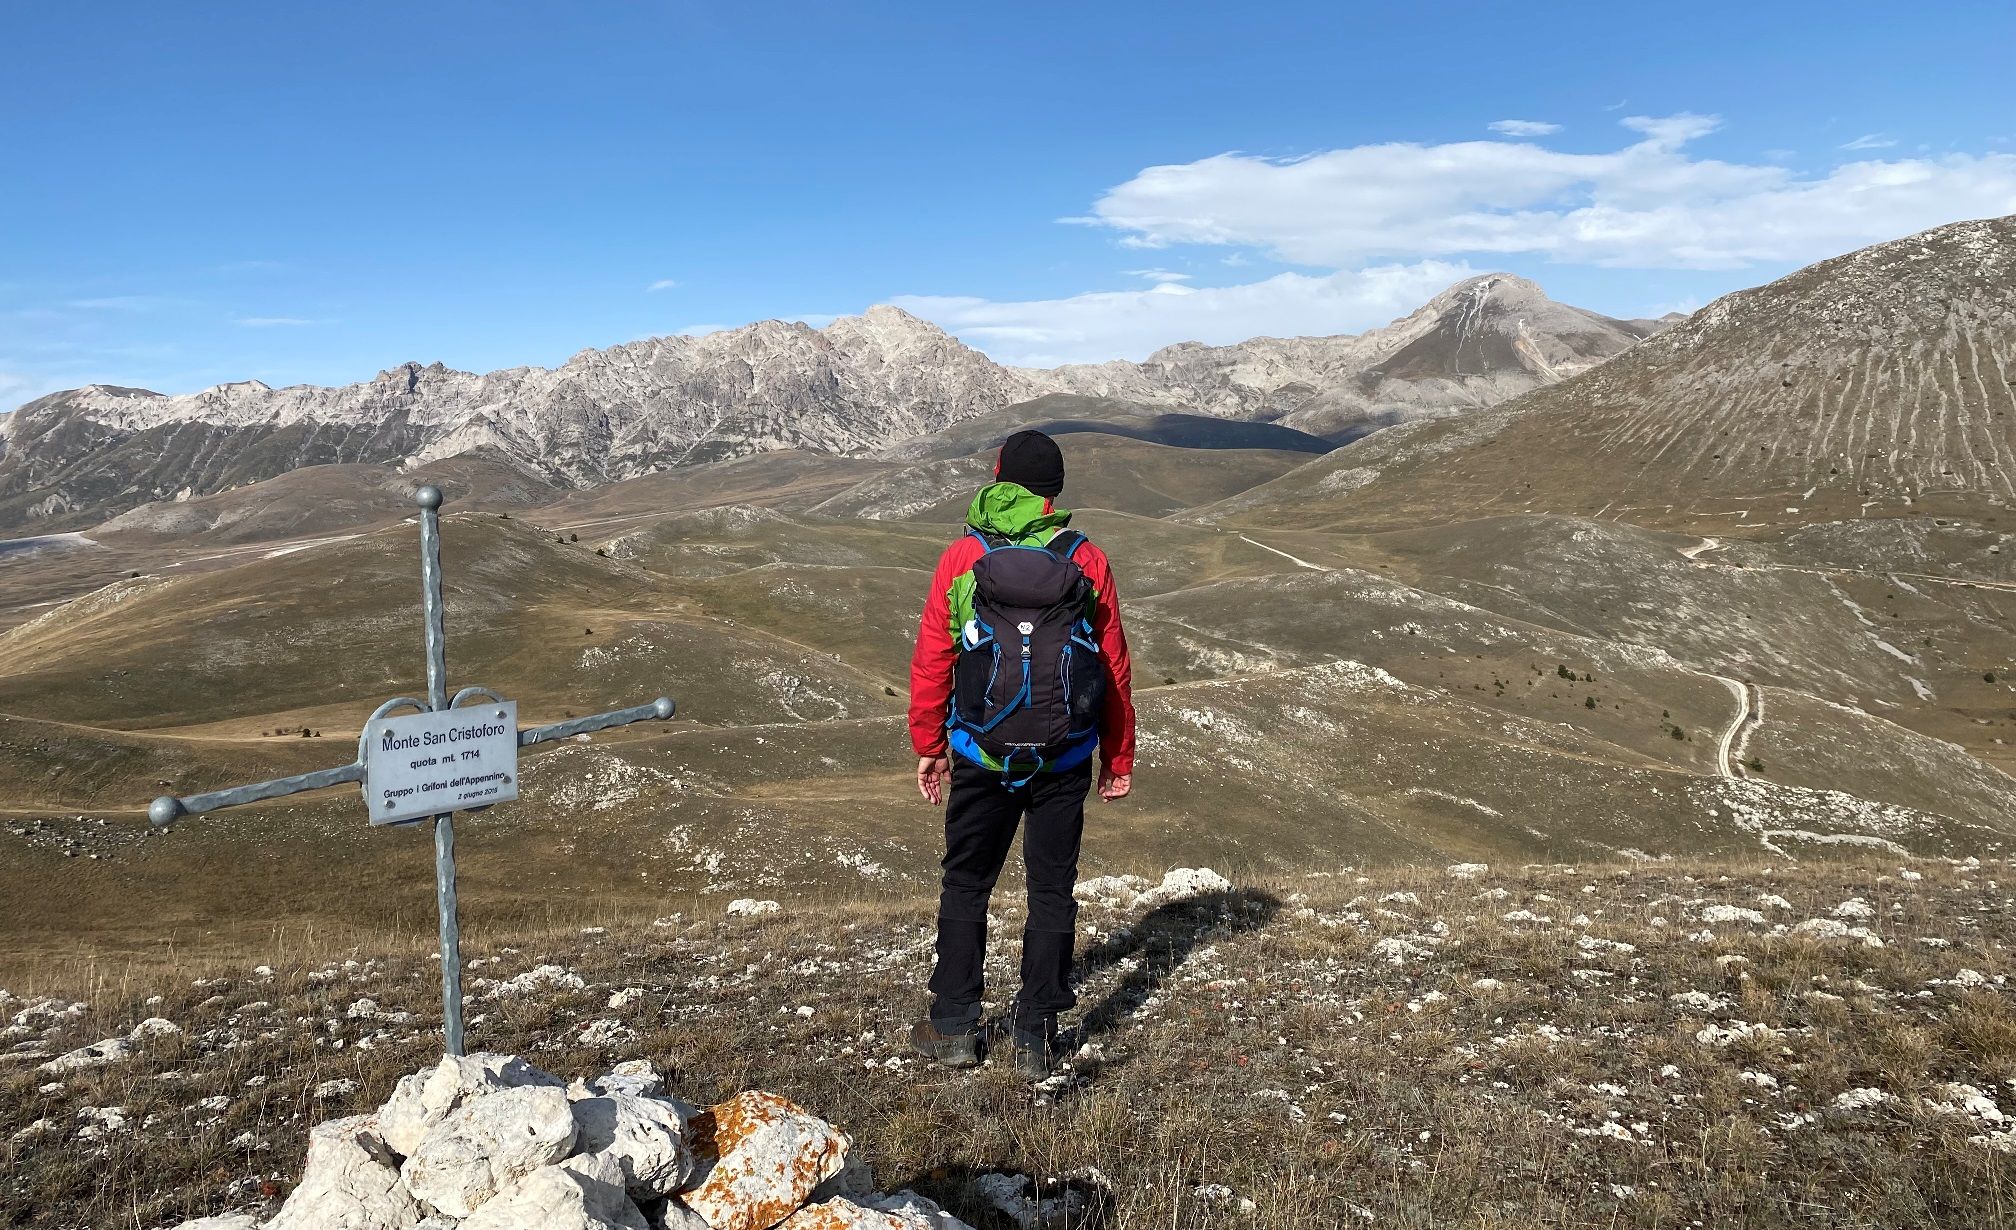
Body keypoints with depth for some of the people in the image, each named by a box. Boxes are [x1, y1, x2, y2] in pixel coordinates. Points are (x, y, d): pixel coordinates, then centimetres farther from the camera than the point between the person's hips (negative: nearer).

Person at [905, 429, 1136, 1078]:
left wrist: (928, 748, 9)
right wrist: (1119, 758, 11)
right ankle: (1035, 1036, 16)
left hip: (980, 757, 0)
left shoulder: (961, 558, -5)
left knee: (966, 884, 15)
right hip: (1066, 763, 1)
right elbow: (1115, 669, 1)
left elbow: (930, 663, -3)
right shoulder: (1088, 562, -3)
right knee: (1052, 891, 12)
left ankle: (954, 1027, 22)